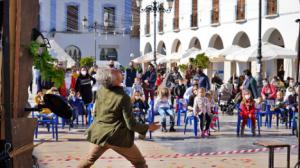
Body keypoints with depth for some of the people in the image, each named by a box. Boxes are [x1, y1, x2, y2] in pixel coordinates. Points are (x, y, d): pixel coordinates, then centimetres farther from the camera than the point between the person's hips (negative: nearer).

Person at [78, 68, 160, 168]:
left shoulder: (101, 91, -2)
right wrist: (148, 127, -3)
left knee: (89, 160, 25)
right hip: (118, 137, -5)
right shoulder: (123, 98, -19)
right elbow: (130, 124, -16)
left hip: (99, 134, 6)